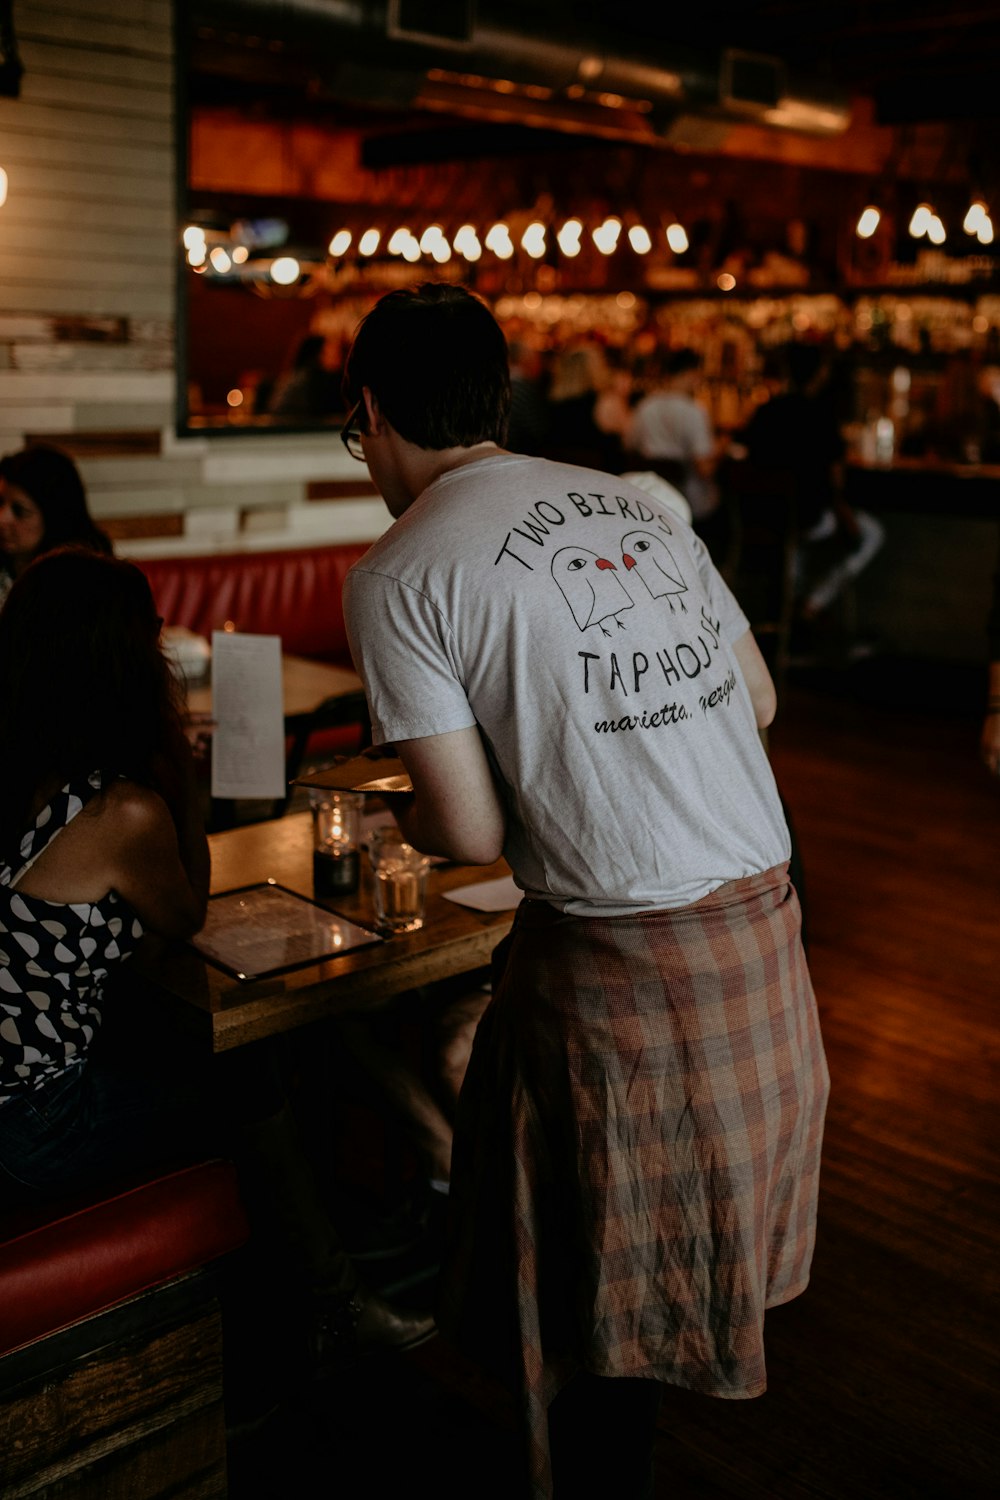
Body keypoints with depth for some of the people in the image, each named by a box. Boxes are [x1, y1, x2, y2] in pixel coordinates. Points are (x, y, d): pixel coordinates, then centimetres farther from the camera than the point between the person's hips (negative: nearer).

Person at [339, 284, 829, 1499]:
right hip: (765, 928, 7)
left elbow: (472, 832, -12)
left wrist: (405, 815, 10)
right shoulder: (637, 504, 11)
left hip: (620, 965, -7)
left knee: (593, 1301, 13)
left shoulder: (398, 577, -8)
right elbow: (759, 699, 16)